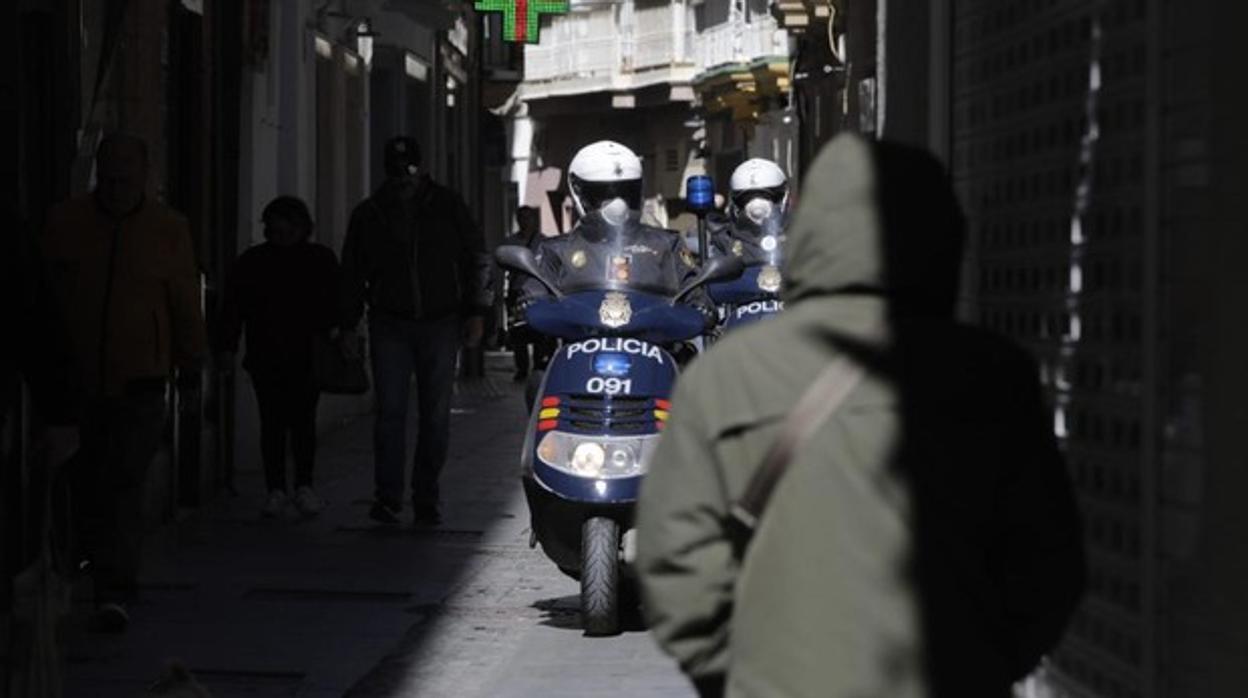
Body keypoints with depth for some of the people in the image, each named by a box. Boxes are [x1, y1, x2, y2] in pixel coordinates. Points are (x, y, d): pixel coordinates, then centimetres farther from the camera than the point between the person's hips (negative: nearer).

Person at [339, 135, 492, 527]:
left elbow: (477, 258, 8)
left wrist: (476, 312, 1)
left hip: (441, 323, 0)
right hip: (390, 325, 0)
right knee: (390, 413, -8)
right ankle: (388, 498, -7)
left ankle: (426, 500, 8)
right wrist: (348, 325, 8)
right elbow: (352, 273, 13)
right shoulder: (369, 215, 7)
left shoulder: (447, 207, 4)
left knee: (436, 416, 2)